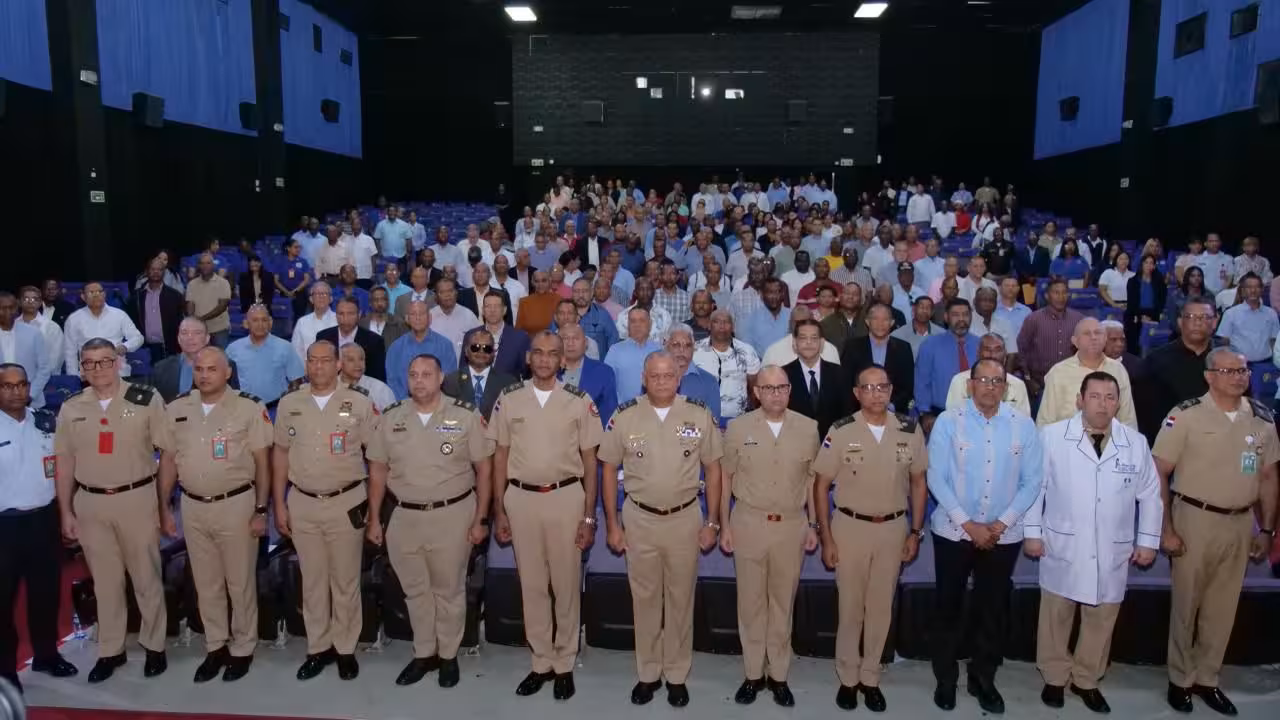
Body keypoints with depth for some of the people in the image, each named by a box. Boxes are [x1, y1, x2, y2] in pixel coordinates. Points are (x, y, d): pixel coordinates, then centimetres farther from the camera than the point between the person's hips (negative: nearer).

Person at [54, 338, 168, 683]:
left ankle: (154, 645, 23)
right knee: (105, 580, 14)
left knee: (146, 576, 8)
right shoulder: (71, 408, 4)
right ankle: (110, 650, 27)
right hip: (90, 503, 3)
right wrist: (65, 512, 8)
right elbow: (64, 462, 10)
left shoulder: (146, 399, -8)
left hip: (136, 498, -3)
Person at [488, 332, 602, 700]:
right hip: (521, 498, 2)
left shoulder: (579, 401, -3)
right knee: (532, 585, 11)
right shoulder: (508, 399, 2)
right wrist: (498, 511, 3)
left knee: (566, 584, 7)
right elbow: (500, 457, 6)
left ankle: (564, 665, 22)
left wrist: (589, 516, -3)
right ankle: (542, 663, 25)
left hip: (565, 497, -1)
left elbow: (589, 461, 0)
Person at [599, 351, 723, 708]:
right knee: (644, 598, 11)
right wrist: (612, 524, 0)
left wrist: (712, 522, 0)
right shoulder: (624, 416, -6)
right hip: (639, 519, 0)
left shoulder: (699, 415, -6)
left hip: (685, 518, 0)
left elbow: (713, 468, 2)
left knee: (680, 598, 11)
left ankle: (677, 675, 26)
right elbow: (609, 469, 1)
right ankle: (648, 673, 27)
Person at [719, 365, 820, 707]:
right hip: (749, 523, -1)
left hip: (792, 525, 1)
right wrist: (724, 525, 1)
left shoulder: (808, 428, -1)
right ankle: (753, 674, 23)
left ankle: (779, 675, 25)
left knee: (783, 602, 11)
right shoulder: (738, 427, -4)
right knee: (751, 601, 9)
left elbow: (812, 479, 7)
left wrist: (813, 525, 6)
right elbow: (726, 477, 2)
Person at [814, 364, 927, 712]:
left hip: (893, 528, 2)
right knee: (850, 607, 10)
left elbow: (918, 482, 6)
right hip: (850, 527, -2)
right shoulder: (840, 432, -11)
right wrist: (826, 538, -6)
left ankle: (870, 677, 29)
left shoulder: (910, 430, -4)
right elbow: (821, 486, -5)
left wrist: (915, 532, 3)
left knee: (881, 607, 13)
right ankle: (848, 678, 27)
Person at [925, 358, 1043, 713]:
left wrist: (1001, 523, -11)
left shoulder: (1023, 425, -4)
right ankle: (945, 679, 27)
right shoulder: (947, 422, -8)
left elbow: (1032, 482, -2)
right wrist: (969, 524, -14)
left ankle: (983, 679, 32)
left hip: (1004, 535, 1)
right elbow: (936, 479, -9)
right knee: (948, 607, 10)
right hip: (954, 531, -1)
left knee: (993, 609, 13)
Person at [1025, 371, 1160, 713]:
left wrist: (1148, 540, 8)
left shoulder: (1136, 443, 2)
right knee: (1056, 615, 10)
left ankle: (1087, 680, 32)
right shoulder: (1051, 435, -7)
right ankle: (1055, 677, 28)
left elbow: (1150, 494, 10)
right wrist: (1031, 532, -3)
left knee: (1101, 619, 13)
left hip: (1112, 553, 3)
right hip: (1062, 547, -2)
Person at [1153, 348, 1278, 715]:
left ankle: (1206, 678, 30)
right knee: (1186, 603, 8)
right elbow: (1159, 474, -10)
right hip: (1195, 519, -4)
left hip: (1240, 523, 4)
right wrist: (1165, 529, -12)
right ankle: (1180, 679, 25)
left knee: (1223, 606, 14)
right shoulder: (1186, 415, -11)